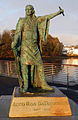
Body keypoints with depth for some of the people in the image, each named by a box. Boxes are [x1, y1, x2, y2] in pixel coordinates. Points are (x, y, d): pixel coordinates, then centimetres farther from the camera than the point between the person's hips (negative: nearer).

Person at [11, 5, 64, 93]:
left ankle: (43, 84, 5)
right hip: (25, 45, -3)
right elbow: (18, 32, -5)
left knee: (39, 64, 0)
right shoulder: (22, 20, 4)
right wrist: (15, 42, -18)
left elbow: (47, 17, 20)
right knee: (24, 64, -9)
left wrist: (57, 13, 21)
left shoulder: (36, 20, 15)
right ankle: (25, 86, -6)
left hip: (34, 46, 4)